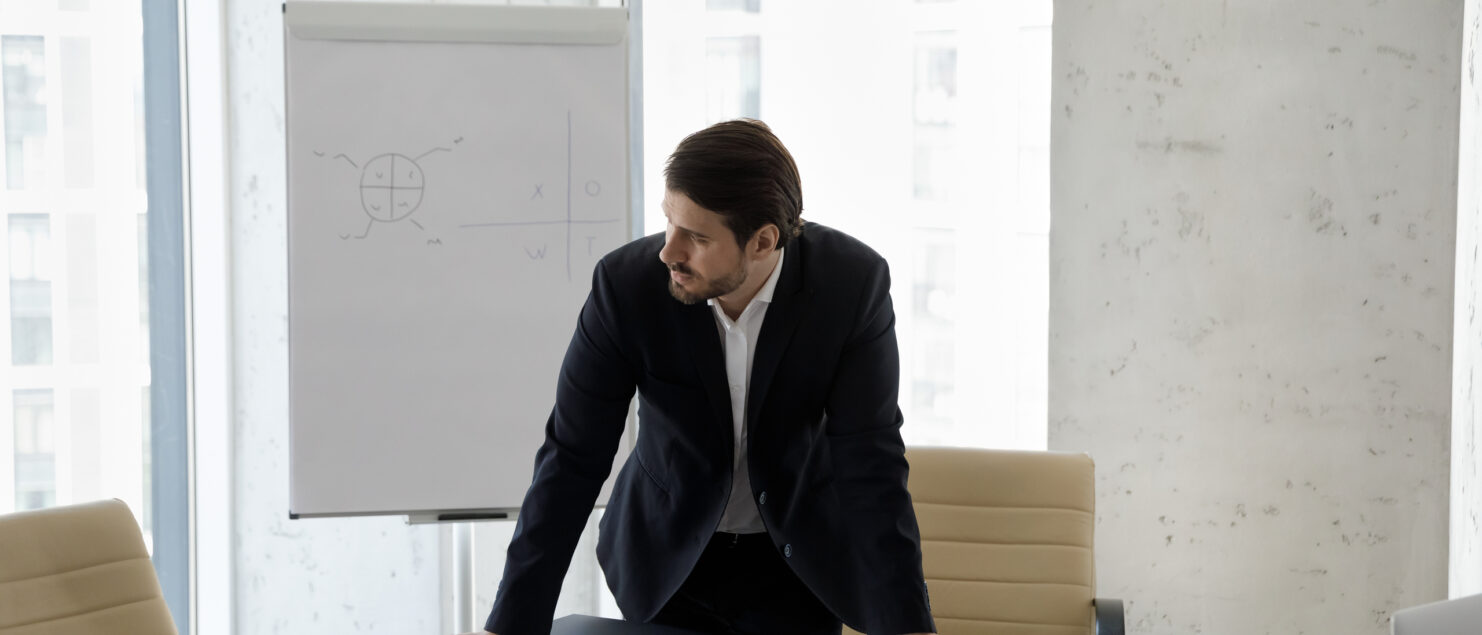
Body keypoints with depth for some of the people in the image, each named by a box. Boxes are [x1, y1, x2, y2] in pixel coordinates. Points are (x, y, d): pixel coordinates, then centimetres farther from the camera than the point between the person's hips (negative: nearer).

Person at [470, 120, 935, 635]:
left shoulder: (854, 282, -25)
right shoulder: (626, 283, -25)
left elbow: (871, 466, -23)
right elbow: (572, 459, -20)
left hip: (798, 557, 0)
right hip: (667, 556, 0)